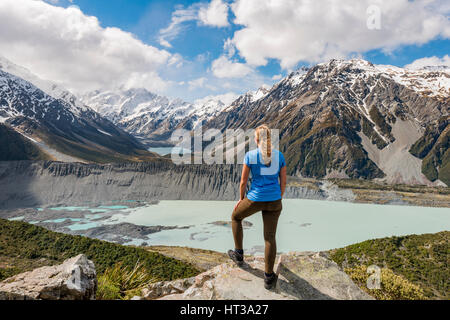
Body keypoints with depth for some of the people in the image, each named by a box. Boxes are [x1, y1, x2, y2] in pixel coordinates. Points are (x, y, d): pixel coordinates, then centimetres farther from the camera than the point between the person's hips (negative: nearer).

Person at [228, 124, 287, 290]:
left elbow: (243, 181, -6)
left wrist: (241, 199, 10)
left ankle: (239, 254, 35)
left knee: (236, 216, 27)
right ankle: (269, 278, 16)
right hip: (274, 201, 3)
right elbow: (283, 181, 5)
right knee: (270, 237, 12)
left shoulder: (250, 155, -9)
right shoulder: (279, 156, 1)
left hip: (255, 199, -2)